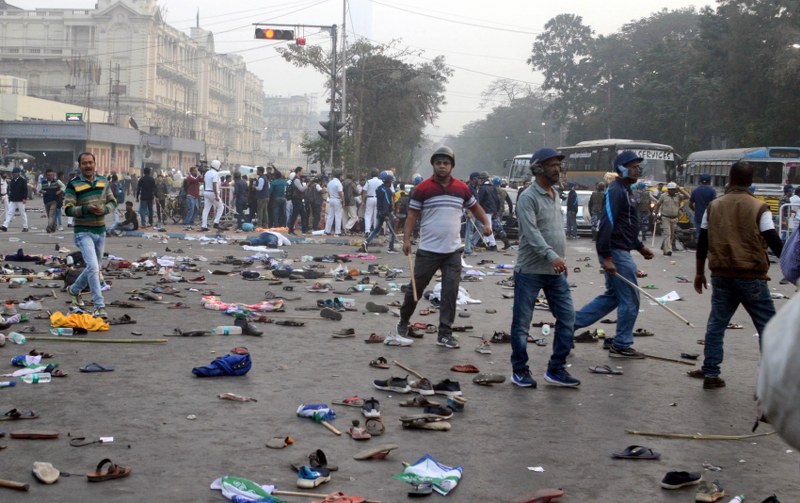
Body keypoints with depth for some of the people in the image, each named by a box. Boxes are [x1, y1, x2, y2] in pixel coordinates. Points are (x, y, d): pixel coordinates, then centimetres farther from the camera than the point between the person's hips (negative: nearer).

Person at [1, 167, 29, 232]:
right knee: (9, 213, -3)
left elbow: (25, 190, -8)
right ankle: (5, 226, -10)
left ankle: (25, 227, 10)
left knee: (23, 214, 1)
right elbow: (10, 190, 19)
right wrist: (10, 198, 16)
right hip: (12, 201, 6)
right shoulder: (12, 181, 12)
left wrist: (24, 198, -15)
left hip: (20, 200, -6)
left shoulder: (22, 180, -6)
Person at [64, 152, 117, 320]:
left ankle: (74, 290, 44)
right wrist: (87, 209, -27)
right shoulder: (73, 185, -8)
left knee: (94, 268, 18)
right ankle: (99, 306, -17)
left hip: (100, 231, 6)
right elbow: (68, 209, -12)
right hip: (83, 232, -6)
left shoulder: (103, 181, 7)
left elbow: (113, 202, 11)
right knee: (93, 267, -19)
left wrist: (104, 209, -12)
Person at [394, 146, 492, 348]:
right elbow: (412, 215, -4)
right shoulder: (422, 189, -4)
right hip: (428, 250, -3)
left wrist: (486, 223, 6)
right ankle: (403, 323, 25)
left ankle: (445, 334, 6)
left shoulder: (462, 188, 6)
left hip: (453, 251, 3)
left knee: (450, 292, 0)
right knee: (415, 288, 5)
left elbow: (475, 207, 20)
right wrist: (406, 239, -14)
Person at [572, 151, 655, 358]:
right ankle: (622, 345, 10)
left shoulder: (625, 191, 17)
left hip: (621, 252, 10)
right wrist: (607, 257, -27)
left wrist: (640, 246, 22)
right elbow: (607, 225, -24)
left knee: (612, 296, 18)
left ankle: (572, 321, 19)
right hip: (616, 253, -10)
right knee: (630, 300, -1)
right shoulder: (616, 191, -16)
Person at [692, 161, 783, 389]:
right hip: (751, 277, -4)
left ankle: (710, 373, 14)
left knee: (716, 324, 14)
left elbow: (702, 243, 9)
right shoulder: (759, 208, -7)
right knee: (768, 327, 4)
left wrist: (699, 272, 20)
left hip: (721, 276, 4)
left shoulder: (714, 206, 5)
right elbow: (775, 243, -10)